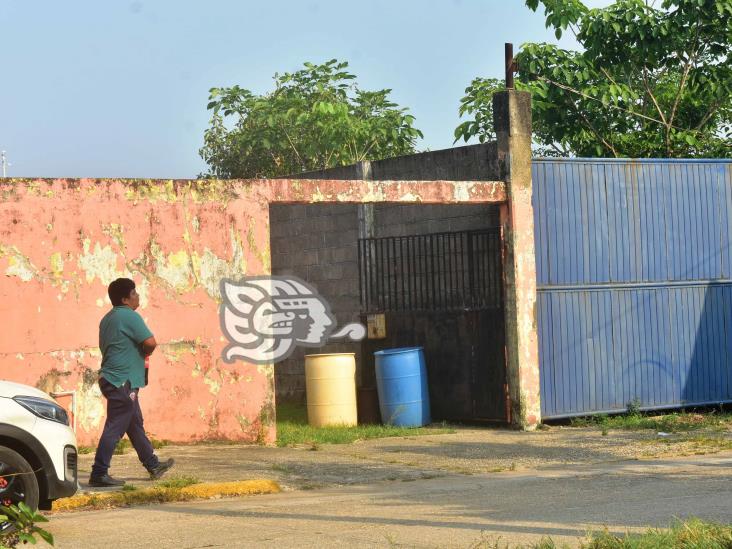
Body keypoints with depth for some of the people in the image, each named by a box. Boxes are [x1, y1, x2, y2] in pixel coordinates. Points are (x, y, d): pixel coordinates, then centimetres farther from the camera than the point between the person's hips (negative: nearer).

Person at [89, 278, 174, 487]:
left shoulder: (108, 318, 15)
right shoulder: (129, 316, -14)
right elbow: (150, 342, -22)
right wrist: (145, 353, 1)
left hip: (111, 377, 10)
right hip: (123, 381, -10)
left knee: (135, 424, 18)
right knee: (115, 427, -9)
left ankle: (153, 465, 29)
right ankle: (99, 474, -10)